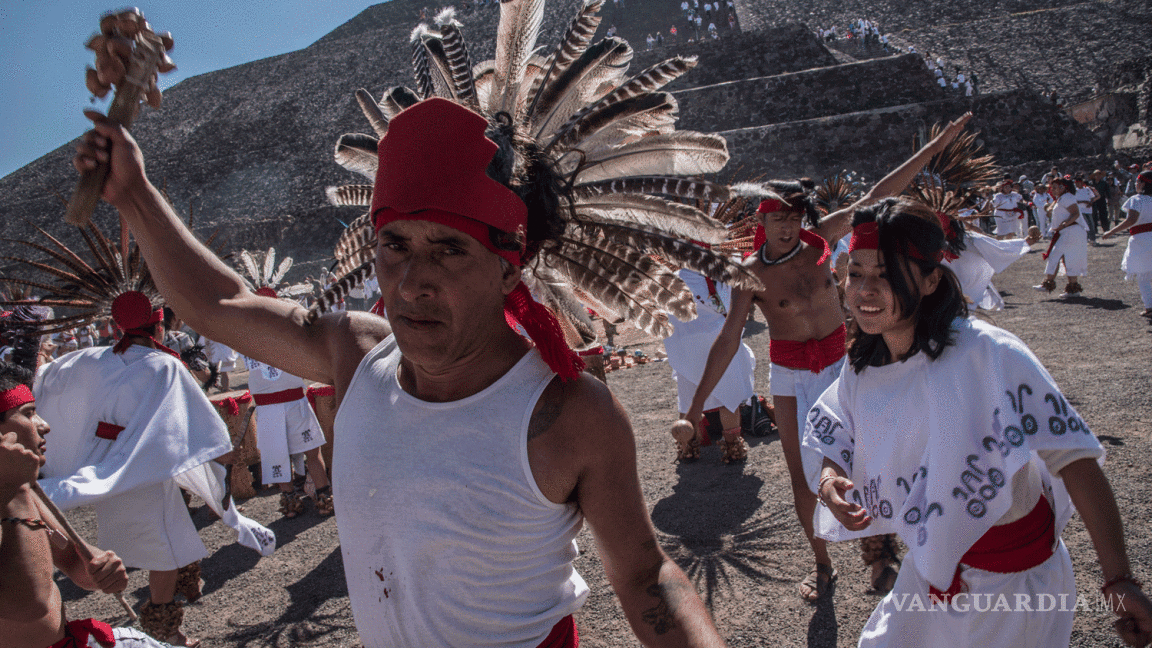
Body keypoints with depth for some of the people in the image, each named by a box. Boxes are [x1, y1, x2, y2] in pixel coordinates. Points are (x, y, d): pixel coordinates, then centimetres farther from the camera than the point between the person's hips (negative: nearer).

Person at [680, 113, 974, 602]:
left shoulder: (820, 239, -6)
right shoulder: (751, 273, -12)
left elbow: (877, 196, -4)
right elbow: (727, 340, -12)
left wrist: (934, 147, -4)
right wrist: (697, 402, -13)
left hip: (840, 363, 1)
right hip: (789, 375, -1)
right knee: (801, 475, 6)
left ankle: (876, 547, 24)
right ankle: (822, 564, 26)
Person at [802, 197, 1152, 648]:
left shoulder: (988, 353, -27)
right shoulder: (859, 371, -8)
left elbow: (1071, 454, -27)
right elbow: (831, 447, 3)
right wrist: (830, 483, -20)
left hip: (1013, 579, -5)